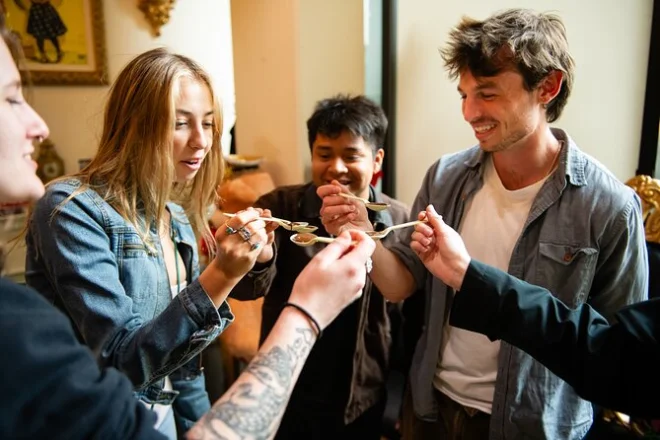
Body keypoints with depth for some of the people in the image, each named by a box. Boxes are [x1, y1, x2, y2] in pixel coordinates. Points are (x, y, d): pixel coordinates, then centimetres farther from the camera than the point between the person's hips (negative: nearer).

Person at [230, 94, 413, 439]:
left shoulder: (399, 220, -9)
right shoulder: (280, 207, -11)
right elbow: (245, 289, -18)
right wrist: (256, 255, -39)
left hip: (363, 404, 0)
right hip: (284, 398, 0)